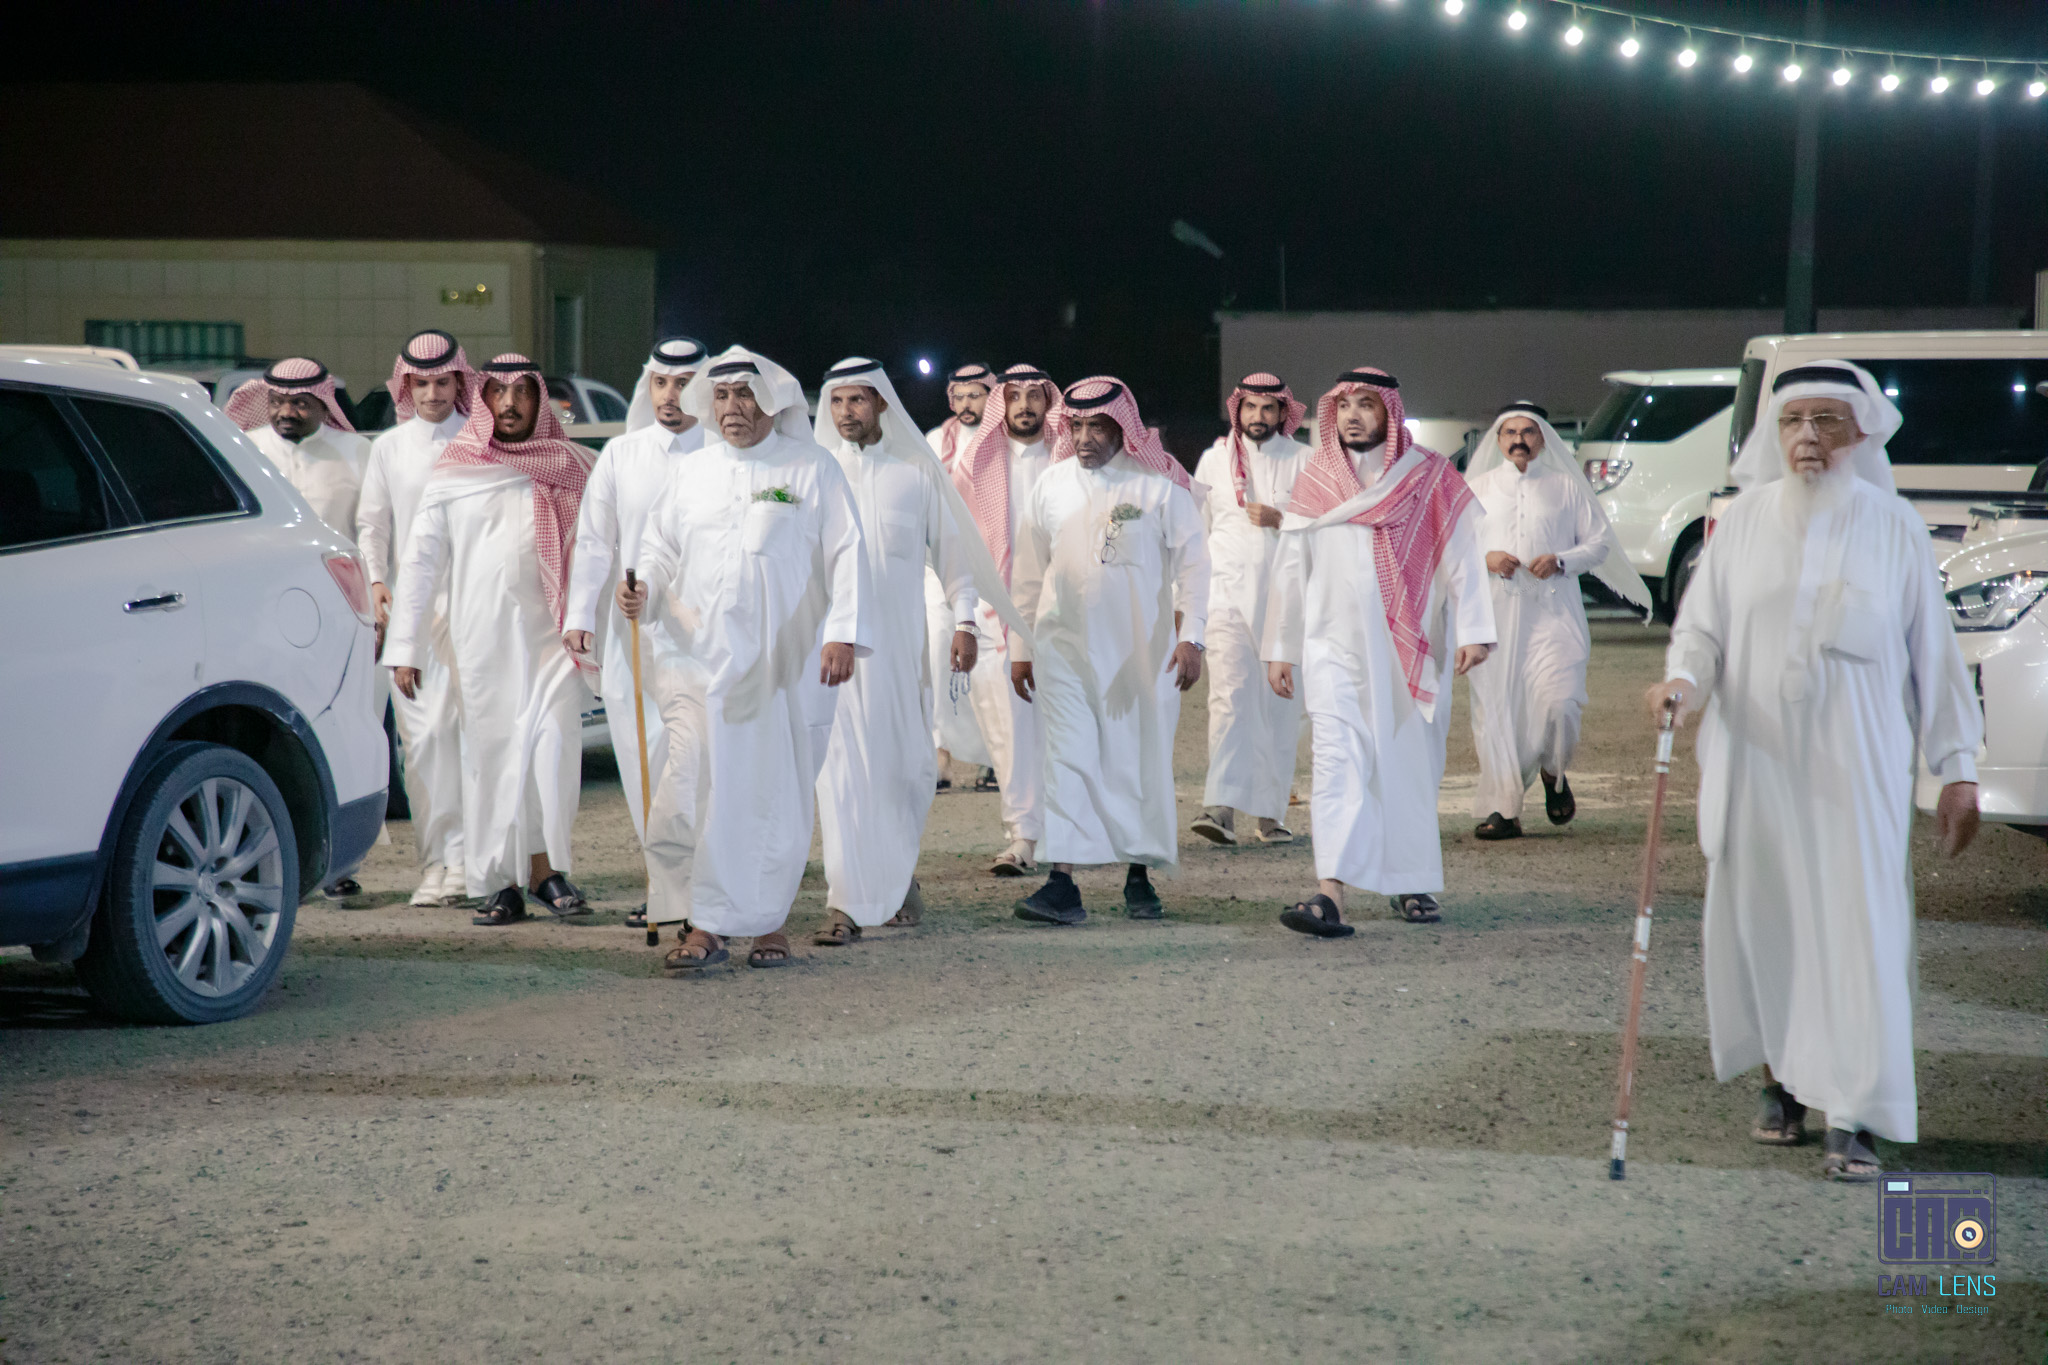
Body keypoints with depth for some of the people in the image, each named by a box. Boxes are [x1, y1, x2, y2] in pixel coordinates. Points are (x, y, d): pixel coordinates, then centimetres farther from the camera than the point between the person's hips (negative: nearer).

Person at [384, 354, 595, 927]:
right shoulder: (453, 475, 9)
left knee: (554, 743, -15)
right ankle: (502, 884, 7)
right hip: (482, 637, 1)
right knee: (491, 753, 1)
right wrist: (404, 646, 4)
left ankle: (545, 866, -8)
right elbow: (419, 562, 9)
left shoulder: (574, 467, 10)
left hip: (552, 630, 0)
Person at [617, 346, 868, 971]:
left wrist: (843, 633, -12)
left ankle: (768, 921, 15)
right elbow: (661, 546, 21)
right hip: (698, 657, 3)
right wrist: (644, 591, -1)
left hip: (781, 664, -2)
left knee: (775, 793, 2)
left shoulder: (811, 468, 3)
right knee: (692, 788, -8)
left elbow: (846, 554, -1)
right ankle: (702, 926, -4)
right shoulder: (693, 472, 15)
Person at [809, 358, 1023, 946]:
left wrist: (963, 619, 1)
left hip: (900, 640, 1)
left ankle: (897, 873, 30)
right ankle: (849, 903, -7)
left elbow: (952, 548, 10)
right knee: (841, 767, -8)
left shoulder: (915, 472, 6)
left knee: (907, 765, 5)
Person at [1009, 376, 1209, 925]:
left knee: (1142, 759, 5)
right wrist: (1021, 646, 11)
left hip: (1141, 646, -1)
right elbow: (1029, 571, 12)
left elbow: (1193, 562, -3)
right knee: (1069, 757, -6)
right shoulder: (1051, 484, 5)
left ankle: (1139, 876, 18)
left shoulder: (1161, 484, -4)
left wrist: (1190, 636, -13)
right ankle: (1063, 884, -11)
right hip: (1065, 643, 1)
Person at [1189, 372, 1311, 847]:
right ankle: (1221, 807, -24)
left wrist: (1281, 520, -12)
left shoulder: (1303, 461, 7)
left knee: (1280, 705, 2)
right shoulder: (1213, 459, 11)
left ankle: (1268, 812, 9)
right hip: (1227, 591, 0)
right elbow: (1196, 528, 18)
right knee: (1230, 694, -15)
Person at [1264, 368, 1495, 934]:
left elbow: (1462, 557, -3)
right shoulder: (1314, 484, 9)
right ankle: (1331, 893, -23)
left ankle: (1411, 882, 23)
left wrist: (1472, 632, -13)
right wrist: (1279, 649, 12)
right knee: (1338, 760, -12)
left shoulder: (1431, 480, 2)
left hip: (1411, 648, 0)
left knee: (1412, 765, 7)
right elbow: (1291, 569, 13)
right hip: (1334, 648, 0)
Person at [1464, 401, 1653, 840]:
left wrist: (1561, 561, -8)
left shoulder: (1565, 487, 11)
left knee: (1558, 703, -16)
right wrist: (1484, 559, -7)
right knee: (1496, 708, -3)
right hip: (1495, 612, 1)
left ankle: (1554, 773, 15)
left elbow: (1600, 543, 10)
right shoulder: (1475, 488, 15)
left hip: (1553, 610, -1)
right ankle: (1501, 808, 5)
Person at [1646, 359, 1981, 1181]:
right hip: (1756, 760, 2)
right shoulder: (1745, 520, 4)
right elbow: (1704, 625, 4)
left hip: (1856, 765, -2)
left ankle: (1854, 1118, -7)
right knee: (1763, 921, 6)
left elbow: (1933, 651, 4)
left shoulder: (1893, 527, 1)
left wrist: (1956, 767, 1)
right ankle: (1783, 1081, 25)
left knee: (1857, 927, -8)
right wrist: (1683, 681, -18)